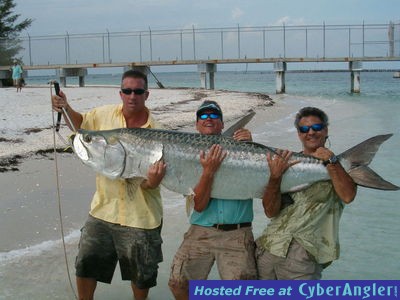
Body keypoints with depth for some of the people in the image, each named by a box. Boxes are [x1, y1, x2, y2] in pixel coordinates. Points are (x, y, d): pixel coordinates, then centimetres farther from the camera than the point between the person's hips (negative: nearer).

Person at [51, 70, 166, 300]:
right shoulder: (105, 114, -6)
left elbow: (149, 183, -12)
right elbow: (80, 123, 17)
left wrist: (153, 181, -36)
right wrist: (66, 108, -3)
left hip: (140, 217, -3)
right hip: (104, 209, 3)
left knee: (142, 275, 13)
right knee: (85, 265, 12)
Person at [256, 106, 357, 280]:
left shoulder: (339, 166, 8)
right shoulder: (286, 163, 12)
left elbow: (348, 196, -14)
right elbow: (270, 212, 1)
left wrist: (331, 161, -15)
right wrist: (275, 177, -13)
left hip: (304, 254, -3)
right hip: (268, 247, 3)